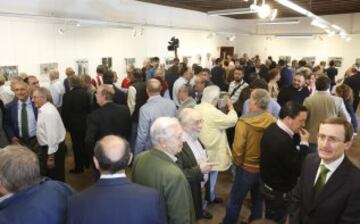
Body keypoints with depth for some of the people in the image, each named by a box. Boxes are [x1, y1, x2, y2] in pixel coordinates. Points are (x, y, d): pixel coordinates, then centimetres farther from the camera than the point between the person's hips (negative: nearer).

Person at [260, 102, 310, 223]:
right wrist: (304, 143, -20)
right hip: (279, 192, -9)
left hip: (269, 186, 9)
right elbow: (299, 169, -26)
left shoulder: (272, 129, -3)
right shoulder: (284, 141, -34)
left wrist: (298, 137, -7)